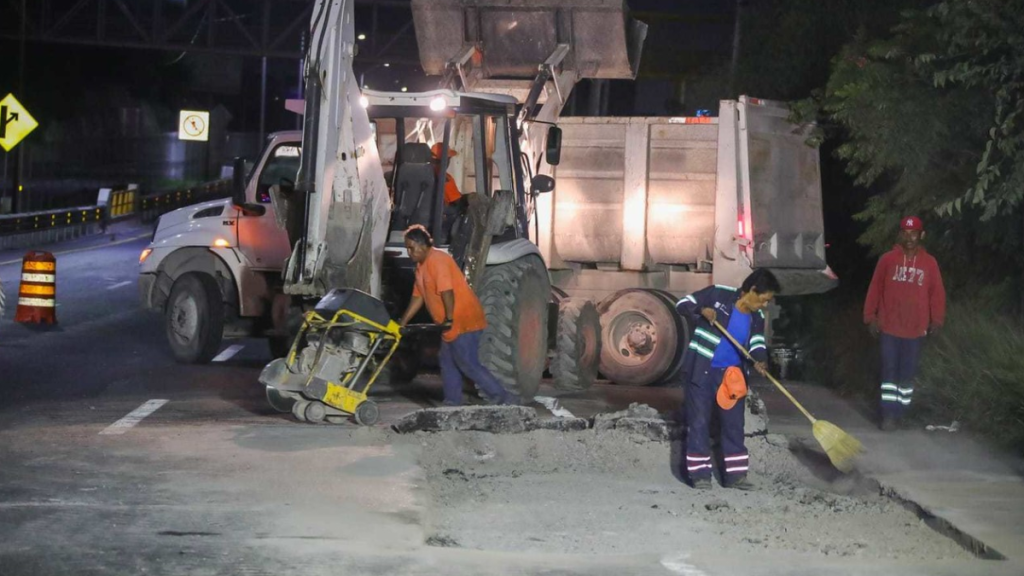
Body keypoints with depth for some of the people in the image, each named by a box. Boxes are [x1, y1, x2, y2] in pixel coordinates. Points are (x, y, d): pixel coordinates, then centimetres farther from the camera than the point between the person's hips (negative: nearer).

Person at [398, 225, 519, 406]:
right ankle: (452, 403, 17)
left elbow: (447, 291, -24)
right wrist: (402, 323, 15)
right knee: (448, 363, 12)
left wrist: (449, 319, -22)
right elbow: (418, 297, 18)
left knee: (468, 364, -11)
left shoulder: (437, 261, -17)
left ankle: (504, 398, -9)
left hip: (464, 321, -10)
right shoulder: (421, 266, 15)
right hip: (452, 323, 10)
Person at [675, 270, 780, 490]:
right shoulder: (718, 294, -13)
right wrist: (701, 311, -29)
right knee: (699, 421, -1)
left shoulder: (756, 317, 3)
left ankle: (734, 474, 15)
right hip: (701, 370, -5)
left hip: (732, 374, 6)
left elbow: (757, 342, -8)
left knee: (734, 424, 7)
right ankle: (700, 474, 6)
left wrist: (760, 360, -30)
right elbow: (683, 304, -9)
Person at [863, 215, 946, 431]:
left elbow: (937, 293, 5)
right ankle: (888, 413, 3)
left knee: (908, 373, 8)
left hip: (915, 329, 1)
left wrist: (936, 320, -1)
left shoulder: (929, 263, 0)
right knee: (889, 371, 0)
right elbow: (875, 289, 2)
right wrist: (871, 317, 0)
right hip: (889, 327, -1)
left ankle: (900, 413, 17)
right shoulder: (887, 259, -2)